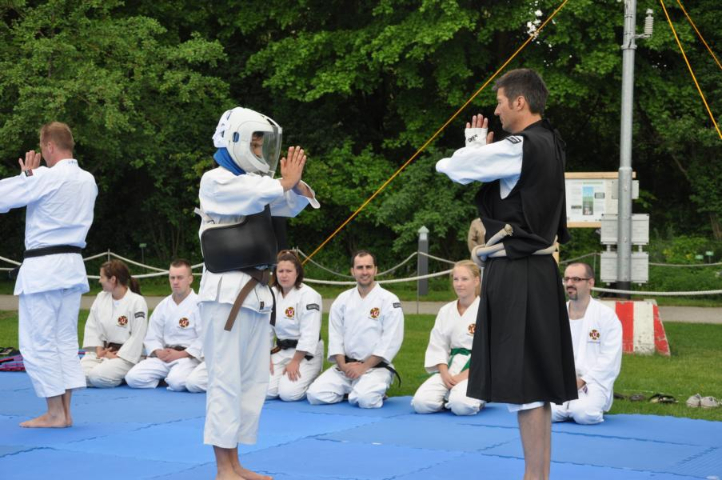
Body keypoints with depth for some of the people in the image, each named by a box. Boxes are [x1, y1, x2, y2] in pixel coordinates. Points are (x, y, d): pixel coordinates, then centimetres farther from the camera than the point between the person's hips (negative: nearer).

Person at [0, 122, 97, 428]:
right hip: (72, 265, 8)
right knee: (65, 339, 12)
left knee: (38, 341, -1)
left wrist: (26, 176, 6)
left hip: (42, 267, -8)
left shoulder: (47, 177, -15)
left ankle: (56, 413, -1)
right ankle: (65, 411, 12)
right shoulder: (88, 181, 9)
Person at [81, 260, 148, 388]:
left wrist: (117, 357, -17)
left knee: (98, 376, -30)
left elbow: (138, 336, -14)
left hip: (125, 355, -6)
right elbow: (92, 327, 8)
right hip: (103, 351, 6)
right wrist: (99, 351, -7)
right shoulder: (101, 298, 8)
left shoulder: (137, 302, -12)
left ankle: (125, 376, 0)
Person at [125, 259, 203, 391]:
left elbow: (204, 339, -13)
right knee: (133, 377, -14)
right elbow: (152, 337, 12)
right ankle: (167, 377, 4)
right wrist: (158, 352, -9)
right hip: (163, 357, 5)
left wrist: (181, 354, -18)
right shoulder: (163, 306, 11)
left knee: (177, 382, -36)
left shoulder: (198, 304, -7)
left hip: (188, 356, -5)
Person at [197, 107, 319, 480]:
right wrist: (285, 182, -8)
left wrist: (297, 186, -9)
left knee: (254, 380, 9)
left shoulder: (257, 183, 16)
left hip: (257, 291, 8)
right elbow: (254, 196, -23)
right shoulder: (215, 181, -7)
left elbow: (292, 206, 12)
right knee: (226, 379, -7)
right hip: (226, 291, -8)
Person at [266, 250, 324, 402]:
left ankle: (312, 382, 9)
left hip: (305, 354, -5)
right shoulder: (271, 294, 5)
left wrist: (295, 362, -19)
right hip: (280, 350, 6)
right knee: (266, 391, -14)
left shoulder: (309, 296, -15)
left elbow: (309, 334, -18)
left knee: (288, 393, -24)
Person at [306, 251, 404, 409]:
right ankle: (349, 389, 13)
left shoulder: (389, 300, -6)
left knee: (365, 399, -32)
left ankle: (375, 389, 4)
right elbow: (335, 336, 4)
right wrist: (343, 365, -12)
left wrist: (363, 367, -16)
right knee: (315, 395, -15)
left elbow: (391, 341, -12)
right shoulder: (343, 299, 7)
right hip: (346, 366, 4)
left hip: (375, 366, -4)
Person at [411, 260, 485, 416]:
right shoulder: (445, 311, 10)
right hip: (450, 369, 4)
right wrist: (445, 374, -8)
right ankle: (449, 398, 10)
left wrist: (464, 376, -17)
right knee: (421, 403, -19)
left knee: (461, 405, -33)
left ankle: (478, 398, 1)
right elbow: (438, 346, 9)